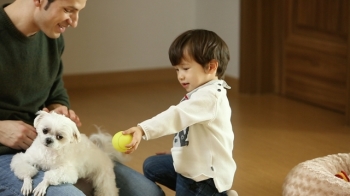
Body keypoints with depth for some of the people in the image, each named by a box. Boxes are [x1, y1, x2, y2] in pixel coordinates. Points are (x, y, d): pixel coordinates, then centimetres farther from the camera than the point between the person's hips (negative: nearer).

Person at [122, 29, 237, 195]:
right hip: (191, 166, 10)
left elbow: (177, 116, -39)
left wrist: (143, 129, -49)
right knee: (151, 166, 25)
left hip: (205, 176, -10)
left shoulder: (210, 96, -26)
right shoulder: (202, 94, 8)